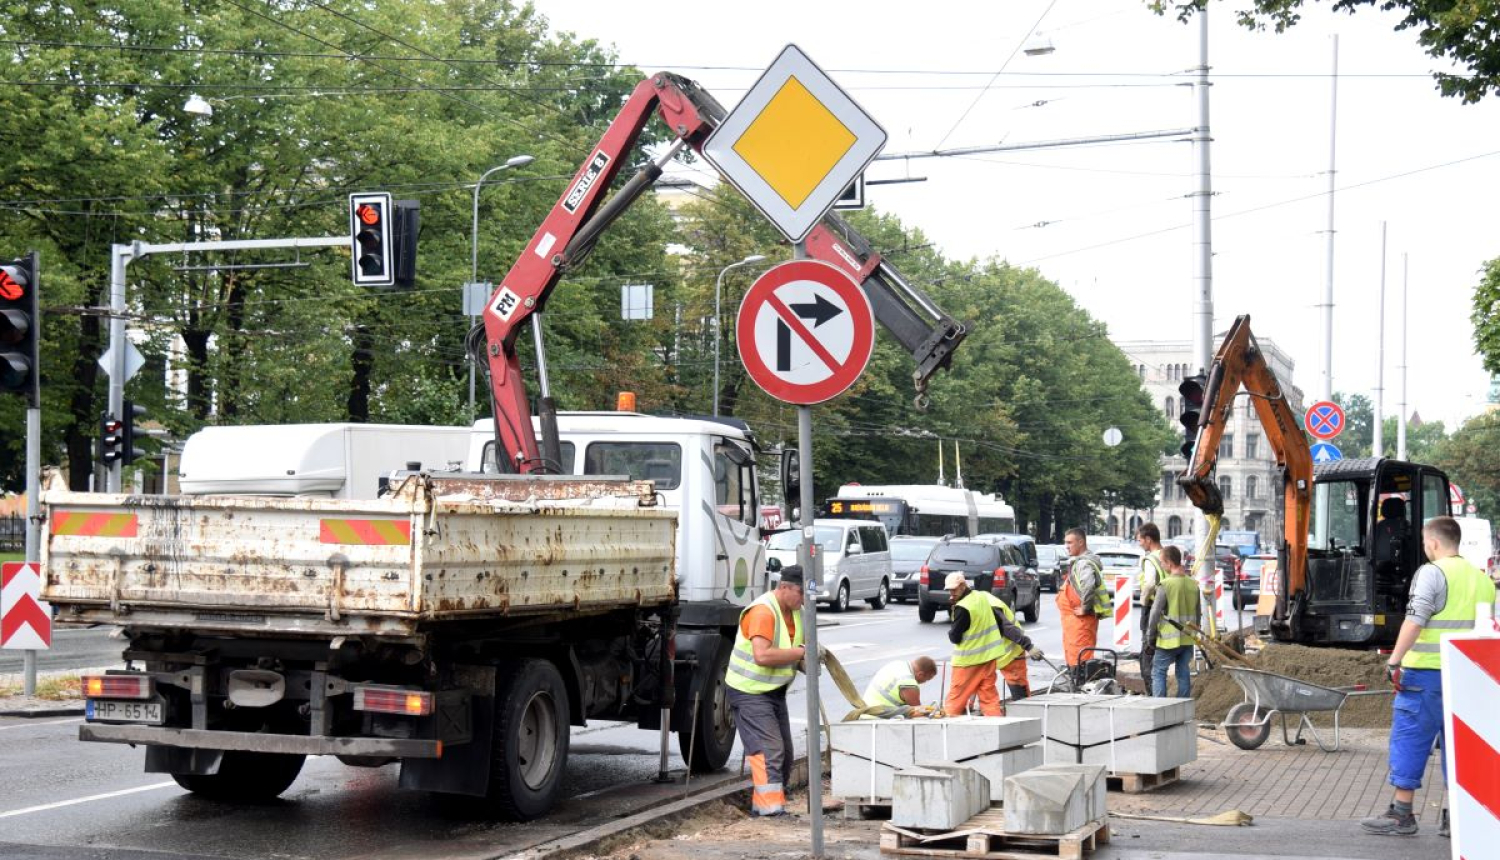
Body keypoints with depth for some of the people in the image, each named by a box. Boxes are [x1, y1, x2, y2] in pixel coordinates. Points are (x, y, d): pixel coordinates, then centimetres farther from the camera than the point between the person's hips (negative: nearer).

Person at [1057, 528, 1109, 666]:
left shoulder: (1084, 563, -16)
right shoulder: (1077, 561, 17)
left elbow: (1088, 585, -34)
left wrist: (1084, 608, -24)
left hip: (1081, 619, -11)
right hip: (1074, 618, 11)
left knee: (1079, 656, -11)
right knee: (1072, 654, 16)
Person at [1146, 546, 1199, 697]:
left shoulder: (1165, 585, -15)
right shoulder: (1193, 584, 5)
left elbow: (1156, 612, -13)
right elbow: (1198, 614, 12)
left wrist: (1151, 635, -3)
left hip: (1169, 639, -6)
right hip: (1188, 639, 6)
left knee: (1158, 672, 4)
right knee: (1184, 673, 12)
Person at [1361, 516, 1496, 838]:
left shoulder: (1431, 573, -7)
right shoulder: (1482, 578, 15)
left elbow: (1415, 621, -17)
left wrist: (1394, 660, -17)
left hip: (1427, 670, -7)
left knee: (1409, 739, -1)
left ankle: (1401, 814, 0)